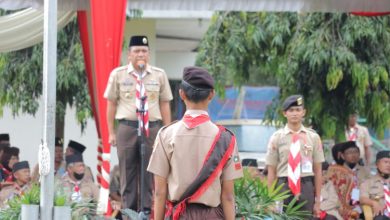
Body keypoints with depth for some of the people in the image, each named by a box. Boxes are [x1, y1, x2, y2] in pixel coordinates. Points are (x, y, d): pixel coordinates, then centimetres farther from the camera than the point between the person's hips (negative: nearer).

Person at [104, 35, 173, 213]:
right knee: (127, 172, 3)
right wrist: (111, 132, 3)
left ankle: (147, 209, 9)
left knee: (149, 172, 2)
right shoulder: (118, 75, 5)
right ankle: (128, 210, 9)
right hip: (127, 127, -1)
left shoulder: (159, 75, 7)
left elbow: (164, 105, 9)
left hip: (152, 128, 1)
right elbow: (111, 104, 6)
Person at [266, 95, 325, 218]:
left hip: (306, 189, 1)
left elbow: (318, 171, 7)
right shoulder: (276, 138, 3)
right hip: (284, 187, -1)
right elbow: (271, 172, 4)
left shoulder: (313, 137, 6)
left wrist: (317, 200, 5)